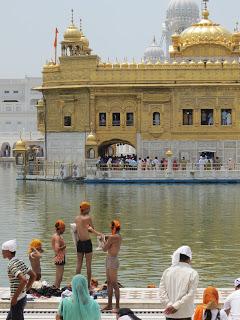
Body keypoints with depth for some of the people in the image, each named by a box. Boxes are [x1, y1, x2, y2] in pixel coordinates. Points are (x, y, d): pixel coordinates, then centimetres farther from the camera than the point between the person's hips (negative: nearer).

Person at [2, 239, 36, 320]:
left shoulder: (12, 265, -18)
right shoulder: (20, 262, 9)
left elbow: (23, 280, -30)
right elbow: (33, 276, 15)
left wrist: (15, 297, -23)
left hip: (17, 300, -10)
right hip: (23, 297, 10)